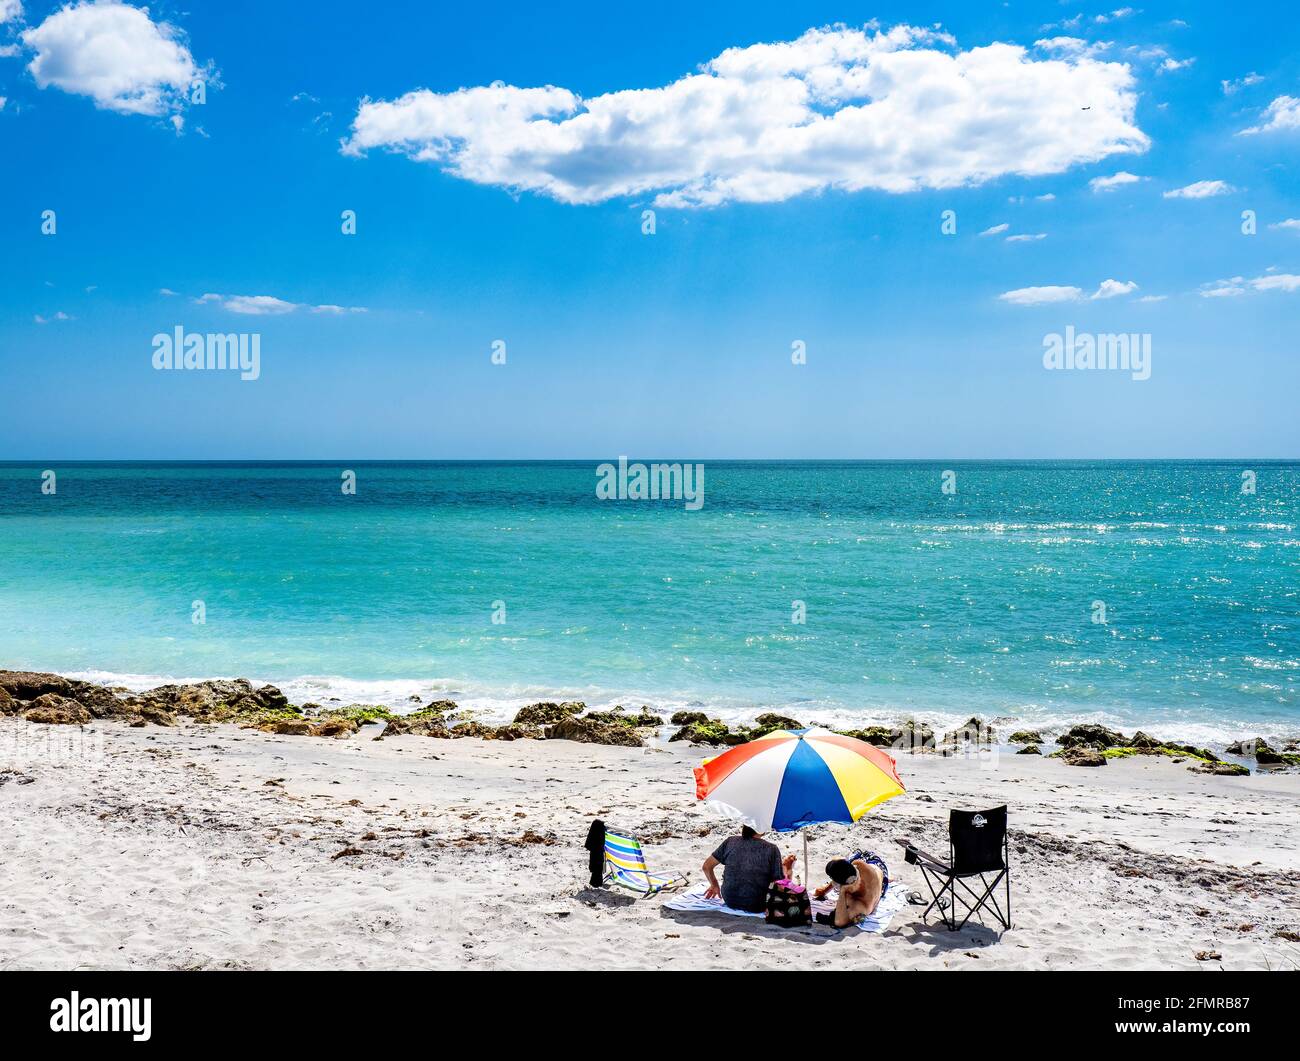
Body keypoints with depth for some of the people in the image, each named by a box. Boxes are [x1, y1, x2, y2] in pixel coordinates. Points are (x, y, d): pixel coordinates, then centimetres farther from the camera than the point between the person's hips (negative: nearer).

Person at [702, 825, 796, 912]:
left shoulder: (730, 842, -3)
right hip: (756, 907, -2)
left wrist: (714, 885, 25)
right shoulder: (772, 849, -14)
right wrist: (786, 868, 10)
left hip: (729, 901, 2)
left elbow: (707, 866, 6)